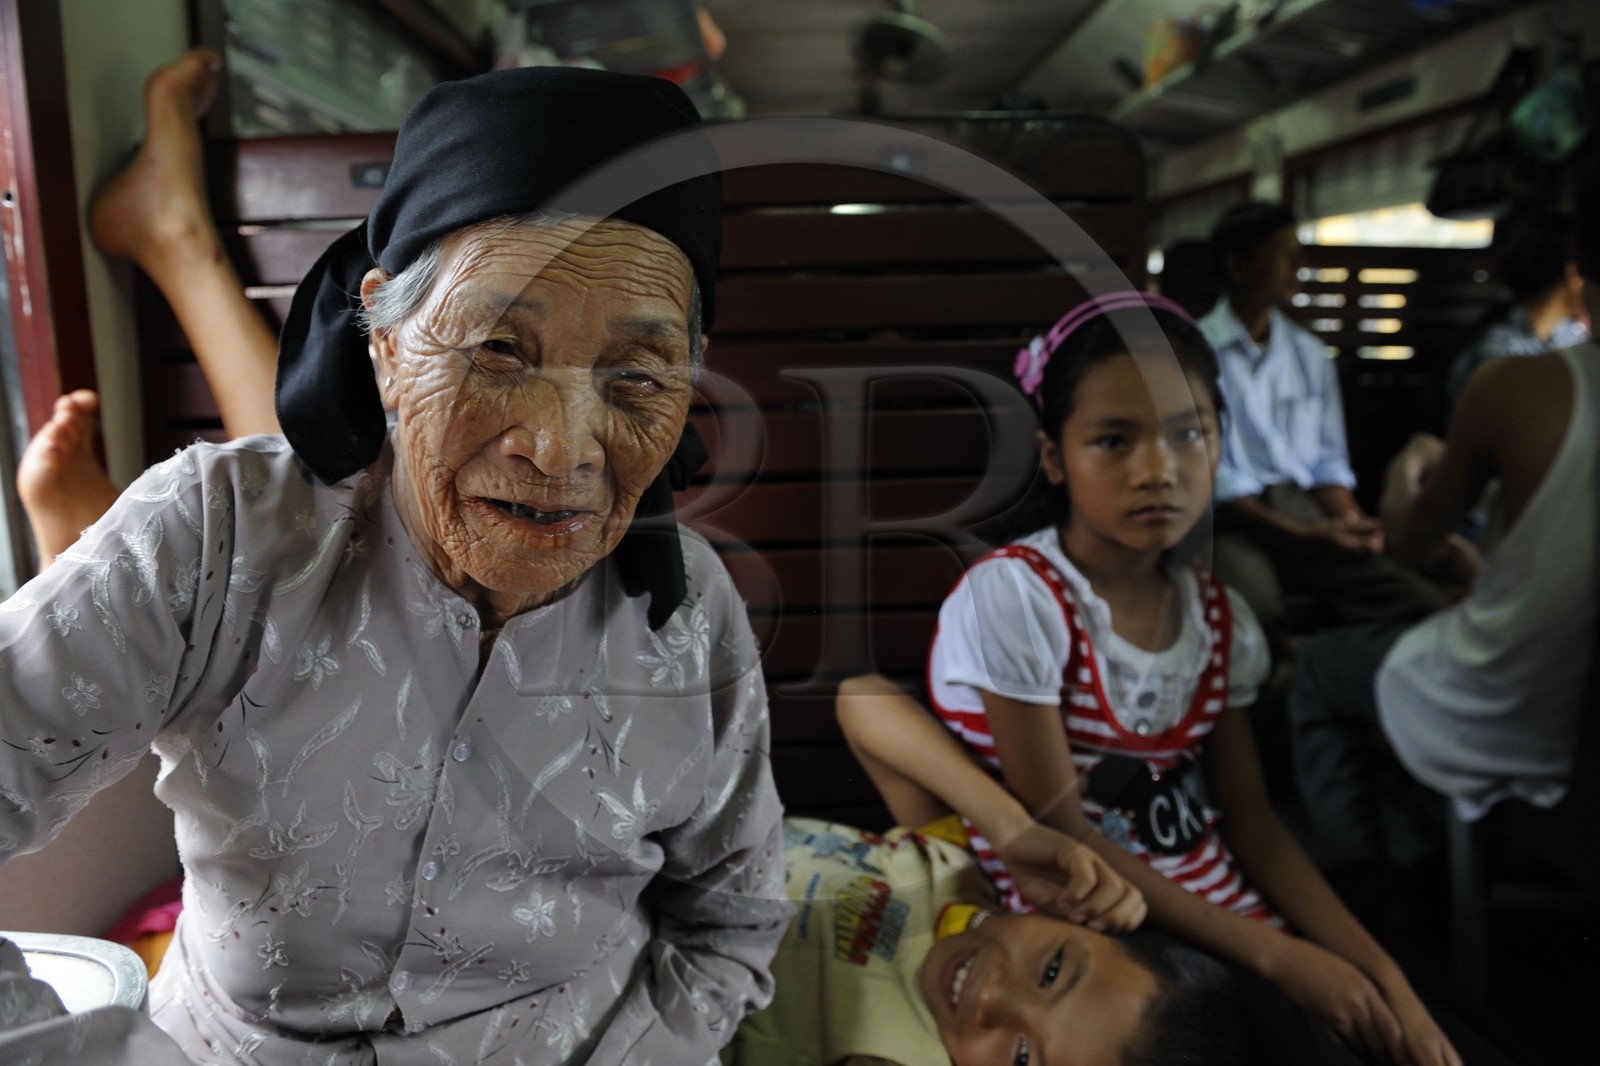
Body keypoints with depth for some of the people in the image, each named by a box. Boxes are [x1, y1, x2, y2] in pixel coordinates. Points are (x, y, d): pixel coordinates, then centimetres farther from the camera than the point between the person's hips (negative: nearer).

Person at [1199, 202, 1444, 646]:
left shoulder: (1311, 355, 18)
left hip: (1304, 508, 5)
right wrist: (1303, 536, -15)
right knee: (1256, 610, -38)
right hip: (1231, 517, -5)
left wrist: (1353, 522, -4)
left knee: (1424, 603, -20)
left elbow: (1328, 462, 18)